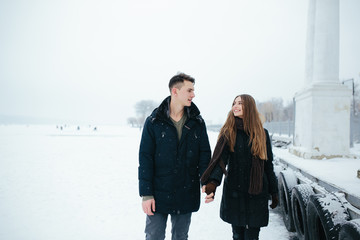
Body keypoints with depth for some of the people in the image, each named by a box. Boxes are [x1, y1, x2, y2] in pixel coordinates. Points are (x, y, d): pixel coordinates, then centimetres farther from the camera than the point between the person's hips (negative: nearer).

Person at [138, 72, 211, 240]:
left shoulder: (197, 122, 3)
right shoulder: (153, 122, -6)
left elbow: (205, 154, 4)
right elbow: (145, 158, -6)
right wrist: (146, 194, -10)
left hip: (187, 195, 3)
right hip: (159, 195, -2)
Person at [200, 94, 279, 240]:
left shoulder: (262, 133, 2)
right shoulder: (228, 132, -2)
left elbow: (268, 165, 8)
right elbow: (220, 159, -15)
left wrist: (274, 192, 10)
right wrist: (213, 182, -32)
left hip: (256, 194, 0)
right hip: (234, 193, 0)